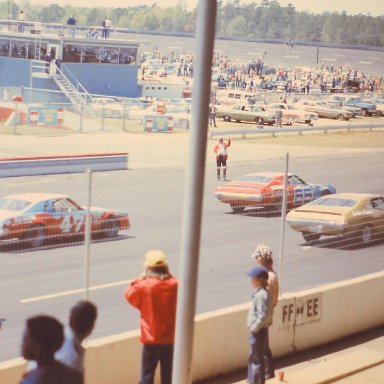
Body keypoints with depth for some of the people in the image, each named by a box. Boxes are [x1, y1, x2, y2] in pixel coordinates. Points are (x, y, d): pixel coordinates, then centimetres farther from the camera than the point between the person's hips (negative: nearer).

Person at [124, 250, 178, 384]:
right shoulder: (175, 284, -6)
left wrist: (140, 279, 8)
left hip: (151, 339, -3)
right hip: (170, 338, 3)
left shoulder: (145, 286, -15)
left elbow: (129, 295, 3)